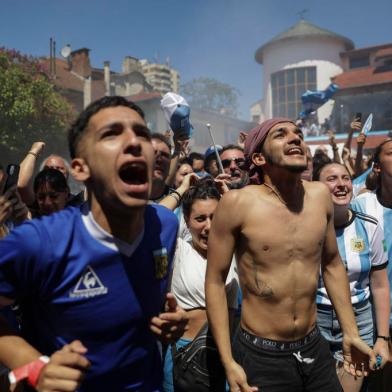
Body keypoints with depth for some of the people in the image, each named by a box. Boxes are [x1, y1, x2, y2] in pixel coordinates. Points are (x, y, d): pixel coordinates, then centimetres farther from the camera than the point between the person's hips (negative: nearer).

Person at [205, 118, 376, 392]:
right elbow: (215, 281, -10)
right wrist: (229, 362, -12)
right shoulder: (237, 203, -16)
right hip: (259, 356, -4)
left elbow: (333, 265, 10)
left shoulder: (320, 195, -2)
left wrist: (351, 334, 12)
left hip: (316, 349, 5)